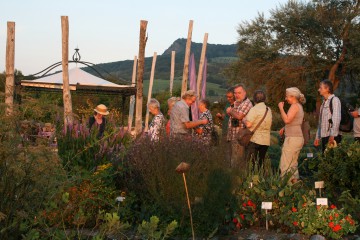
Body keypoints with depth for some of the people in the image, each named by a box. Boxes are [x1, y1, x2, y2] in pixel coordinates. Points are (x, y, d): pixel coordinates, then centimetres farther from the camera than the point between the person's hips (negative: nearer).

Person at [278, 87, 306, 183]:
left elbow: (287, 120, -23)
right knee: (293, 164, 16)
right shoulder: (299, 106, 18)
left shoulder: (294, 106, -12)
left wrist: (281, 108, -13)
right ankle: (295, 181, 20)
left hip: (292, 138, -10)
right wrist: (284, 128, 15)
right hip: (298, 138, 10)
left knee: (285, 165, -8)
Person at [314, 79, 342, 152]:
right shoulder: (324, 102, 18)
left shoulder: (334, 100, -7)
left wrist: (332, 135, -23)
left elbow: (336, 119, -17)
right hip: (324, 136, 8)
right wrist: (317, 137, 19)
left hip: (332, 137, -8)